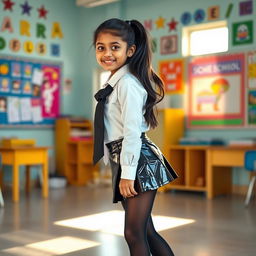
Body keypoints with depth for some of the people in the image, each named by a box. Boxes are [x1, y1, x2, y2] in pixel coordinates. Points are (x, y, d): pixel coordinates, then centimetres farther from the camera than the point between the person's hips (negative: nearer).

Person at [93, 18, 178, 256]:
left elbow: (132, 130, -18)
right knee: (146, 232, 14)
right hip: (122, 163, 10)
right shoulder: (114, 83, 16)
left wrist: (128, 173, -19)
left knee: (134, 233, -5)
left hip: (139, 162, -10)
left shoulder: (127, 82, -12)